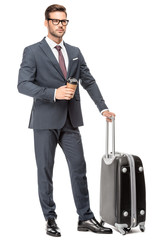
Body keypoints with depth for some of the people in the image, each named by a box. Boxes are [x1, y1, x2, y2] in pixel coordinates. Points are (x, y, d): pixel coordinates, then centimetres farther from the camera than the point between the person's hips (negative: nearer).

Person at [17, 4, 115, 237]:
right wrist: (53, 93, -23)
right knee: (45, 171, 4)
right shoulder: (33, 51, -2)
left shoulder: (75, 52, 14)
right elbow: (23, 84, -11)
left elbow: (89, 82, 12)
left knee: (79, 168, 4)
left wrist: (103, 108, 0)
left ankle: (86, 218, 13)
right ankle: (50, 219, 17)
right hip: (45, 120, -4)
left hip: (70, 121, 4)